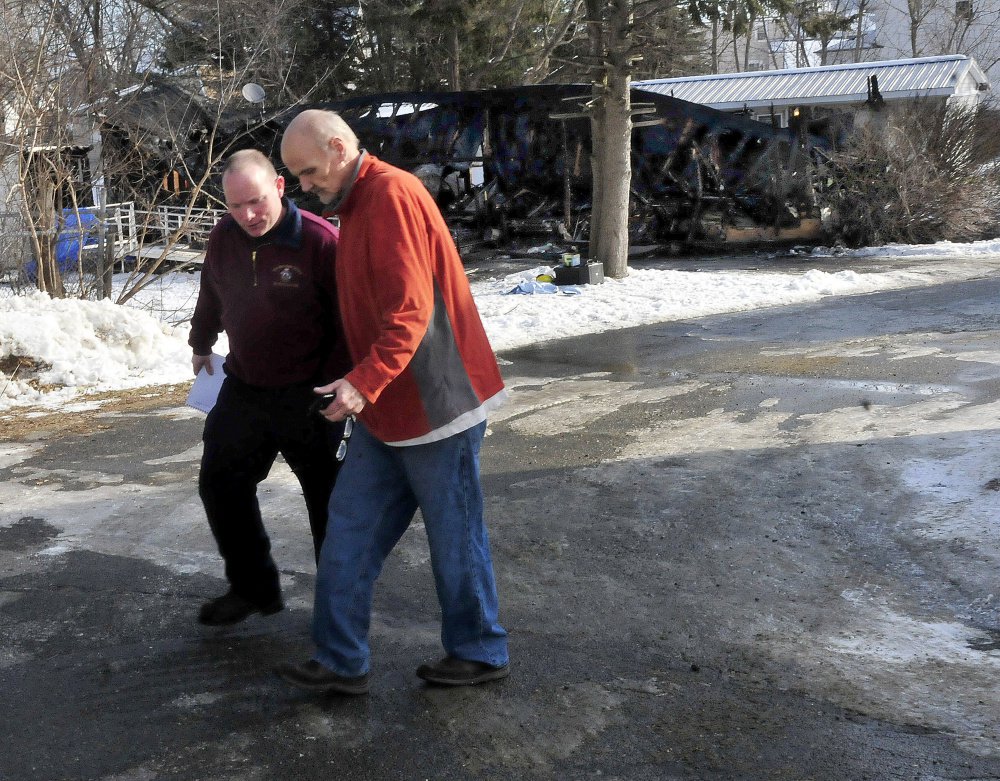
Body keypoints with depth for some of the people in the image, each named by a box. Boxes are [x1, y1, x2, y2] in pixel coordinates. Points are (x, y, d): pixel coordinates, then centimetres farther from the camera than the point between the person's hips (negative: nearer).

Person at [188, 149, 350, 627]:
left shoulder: (321, 242, -21)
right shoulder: (223, 238, -2)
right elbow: (211, 295, 18)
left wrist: (333, 386, -17)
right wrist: (201, 344, 30)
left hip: (309, 399, -6)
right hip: (244, 388, 6)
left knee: (328, 499, 7)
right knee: (220, 484, 11)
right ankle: (253, 588, 27)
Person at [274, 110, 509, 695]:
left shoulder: (392, 194, -16)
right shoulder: (359, 204, 16)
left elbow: (410, 308, -25)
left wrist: (364, 382, -31)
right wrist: (363, 386, 19)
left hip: (433, 401, -10)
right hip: (386, 410, 10)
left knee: (455, 535, 4)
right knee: (351, 531, 8)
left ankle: (481, 653, 21)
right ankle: (342, 662, 16)